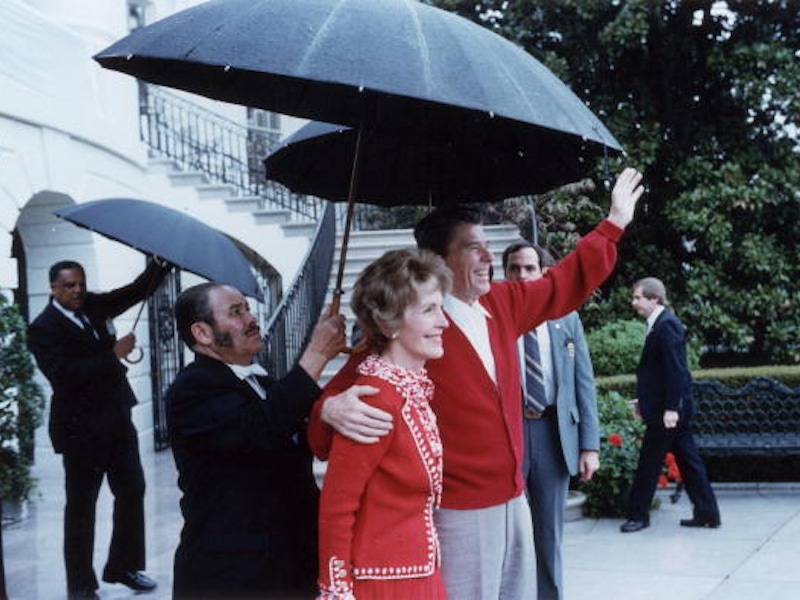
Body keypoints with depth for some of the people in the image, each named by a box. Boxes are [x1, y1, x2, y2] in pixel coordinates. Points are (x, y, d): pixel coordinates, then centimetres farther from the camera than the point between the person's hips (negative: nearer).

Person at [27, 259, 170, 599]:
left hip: (117, 420, 7)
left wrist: (163, 263, -10)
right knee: (81, 507, 2)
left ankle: (123, 566, 27)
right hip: (81, 429, -7)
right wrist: (114, 355, -22)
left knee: (132, 492, 11)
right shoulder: (43, 328, -11)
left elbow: (138, 290, 8)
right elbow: (62, 376, -23)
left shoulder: (93, 307, 8)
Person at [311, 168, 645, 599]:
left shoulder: (503, 304, 7)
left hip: (513, 500, 8)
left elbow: (566, 283, 21)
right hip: (458, 513, -8)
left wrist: (614, 223, 25)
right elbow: (351, 386, -17)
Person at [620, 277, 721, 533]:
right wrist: (644, 400, 18)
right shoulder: (660, 324, 14)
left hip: (666, 411, -10)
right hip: (670, 408, 10)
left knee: (649, 463, 0)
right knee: (688, 460, 12)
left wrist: (671, 408, -23)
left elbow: (676, 370, -21)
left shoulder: (667, 325, -16)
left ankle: (638, 514, 10)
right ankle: (707, 513, 17)